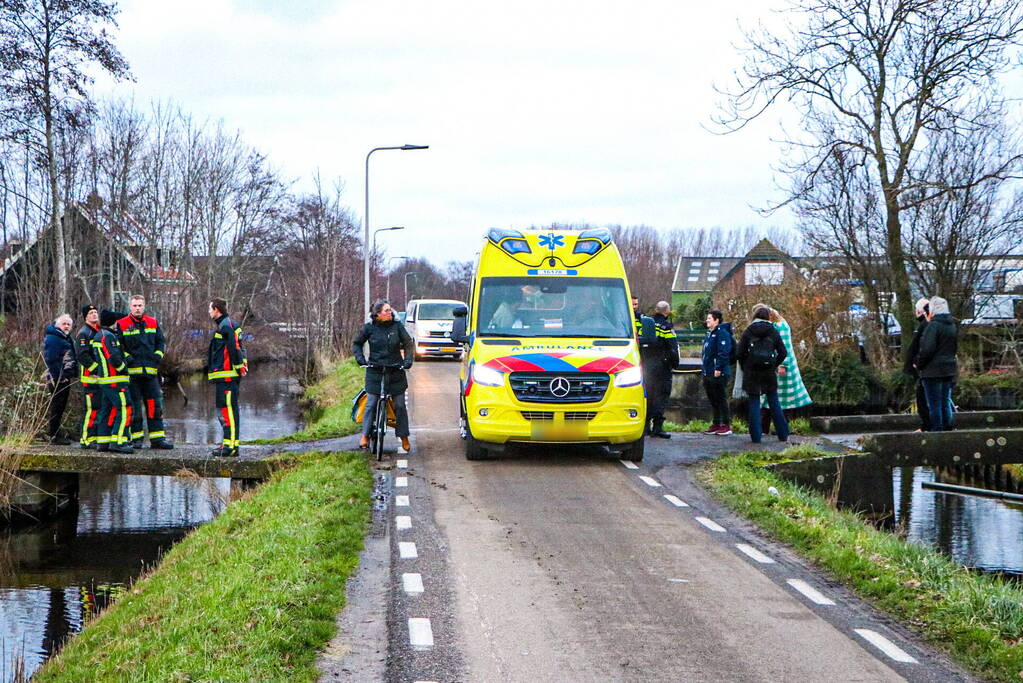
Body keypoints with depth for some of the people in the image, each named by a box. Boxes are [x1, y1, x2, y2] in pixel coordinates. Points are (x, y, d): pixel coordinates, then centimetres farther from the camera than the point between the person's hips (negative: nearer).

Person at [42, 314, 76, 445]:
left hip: (65, 378, 10)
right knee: (56, 407, -7)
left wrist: (73, 374, 16)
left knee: (60, 408, 13)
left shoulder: (66, 338, 21)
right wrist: (58, 377, -21)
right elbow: (51, 359, -18)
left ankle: (54, 434, 20)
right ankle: (54, 436, -5)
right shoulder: (52, 338, -10)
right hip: (57, 379, -10)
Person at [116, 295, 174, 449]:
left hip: (150, 371, 3)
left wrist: (158, 355, 3)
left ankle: (157, 438, 7)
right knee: (134, 407, 1)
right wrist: (126, 357, -11)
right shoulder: (122, 325, 1)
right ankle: (136, 437, 8)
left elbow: (160, 342, 19)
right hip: (131, 372, -3)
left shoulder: (153, 323, 12)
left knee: (155, 405, 3)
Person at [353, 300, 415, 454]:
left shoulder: (397, 326, 1)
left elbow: (408, 343, 5)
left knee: (400, 405, 3)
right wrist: (360, 358, -3)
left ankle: (404, 438, 13)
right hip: (375, 371, -1)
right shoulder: (369, 328, 0)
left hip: (396, 371, 1)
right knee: (371, 404, -2)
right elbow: (356, 344, 12)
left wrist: (408, 360, -8)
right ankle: (365, 435, 10)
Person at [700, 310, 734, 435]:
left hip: (718, 373, -10)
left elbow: (723, 352, -21)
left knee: (720, 399, -6)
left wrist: (718, 368, -24)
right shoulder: (709, 333, 18)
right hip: (708, 373, 10)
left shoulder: (722, 333, -13)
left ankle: (726, 425, -1)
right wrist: (705, 370, 20)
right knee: (712, 400, 13)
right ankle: (716, 424, 20)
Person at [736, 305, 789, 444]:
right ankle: (783, 434, 13)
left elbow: (739, 354, -3)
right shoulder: (773, 332, 1)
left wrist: (745, 368, 10)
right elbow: (783, 352, -1)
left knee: (754, 403, 4)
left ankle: (756, 436, 0)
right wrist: (774, 365, 11)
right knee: (774, 403, 10)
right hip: (769, 373, 1)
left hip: (751, 373, -1)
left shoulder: (748, 331, -2)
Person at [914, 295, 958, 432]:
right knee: (946, 400, 13)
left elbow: (927, 349, -19)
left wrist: (918, 364, -6)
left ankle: (936, 429, -2)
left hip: (933, 370, -8)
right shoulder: (953, 326, 11)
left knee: (934, 403, -2)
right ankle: (947, 427, 15)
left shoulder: (933, 326, -16)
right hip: (950, 369, 8)